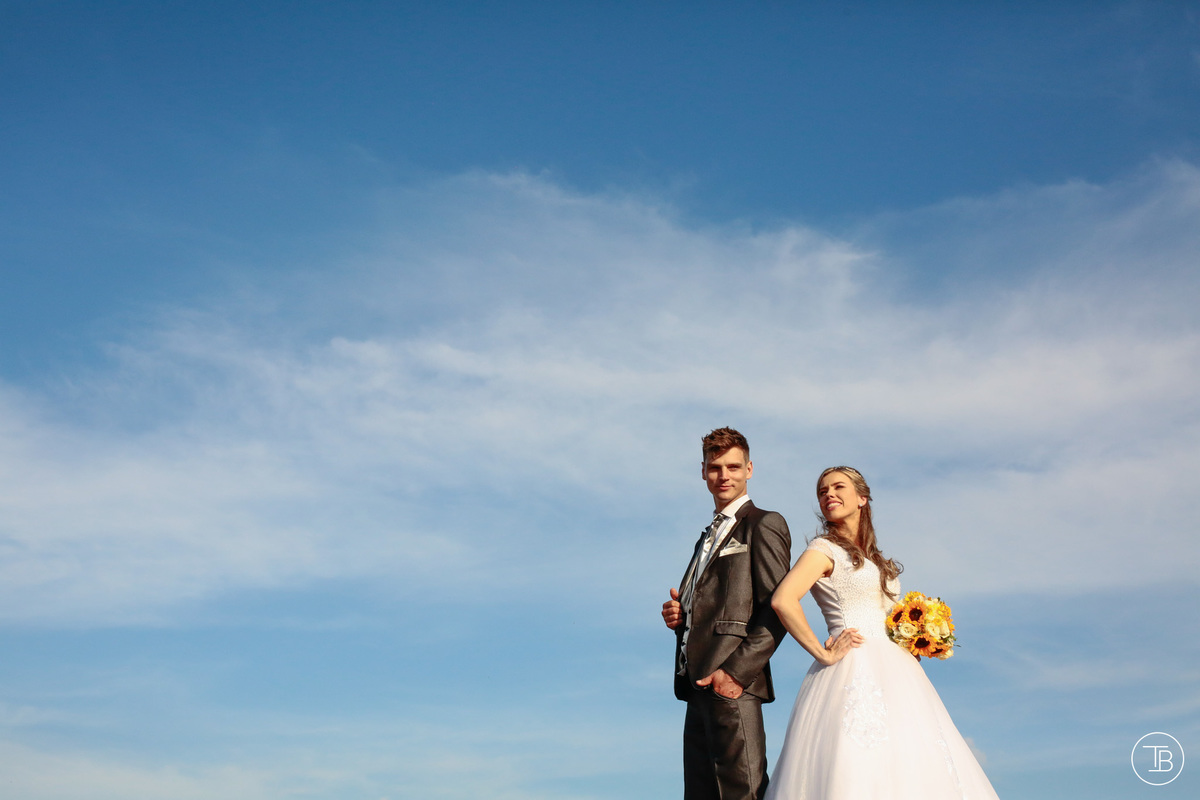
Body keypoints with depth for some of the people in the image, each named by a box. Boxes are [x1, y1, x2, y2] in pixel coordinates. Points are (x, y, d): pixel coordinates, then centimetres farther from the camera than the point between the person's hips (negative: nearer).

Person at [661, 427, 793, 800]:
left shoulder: (764, 524, 0)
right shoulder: (709, 536, 26)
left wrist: (736, 669, -20)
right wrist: (678, 616, 7)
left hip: (732, 684, -8)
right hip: (697, 684, 8)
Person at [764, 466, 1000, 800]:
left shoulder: (875, 559, 22)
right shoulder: (824, 548, -2)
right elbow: (782, 600, -18)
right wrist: (822, 653, -15)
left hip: (895, 670, 8)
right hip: (854, 669, -7)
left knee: (912, 773, 0)